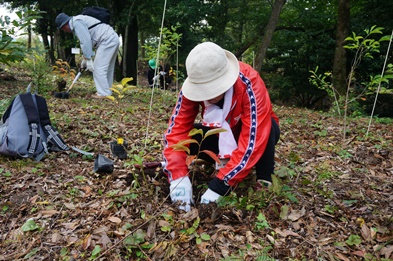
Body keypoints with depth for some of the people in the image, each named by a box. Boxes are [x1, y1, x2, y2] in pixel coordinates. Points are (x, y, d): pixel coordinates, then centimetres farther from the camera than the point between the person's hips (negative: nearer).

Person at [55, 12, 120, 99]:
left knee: (98, 68, -7)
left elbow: (86, 41, -17)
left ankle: (103, 94, -4)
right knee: (107, 68, 14)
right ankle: (107, 92, 21)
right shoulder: (78, 22, 23)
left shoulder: (77, 22, -8)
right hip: (112, 39, 10)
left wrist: (88, 60, -12)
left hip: (107, 40, -10)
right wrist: (85, 59, 29)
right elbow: (88, 41, 27)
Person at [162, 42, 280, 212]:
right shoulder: (194, 85, -24)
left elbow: (253, 139, -40)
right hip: (222, 135, 3)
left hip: (253, 130, -3)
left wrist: (220, 185, -43)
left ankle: (265, 181, -15)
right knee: (186, 134, -24)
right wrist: (178, 176, -40)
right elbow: (177, 129, -26)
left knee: (268, 128, -37)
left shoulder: (250, 84, -35)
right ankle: (223, 161, -1)